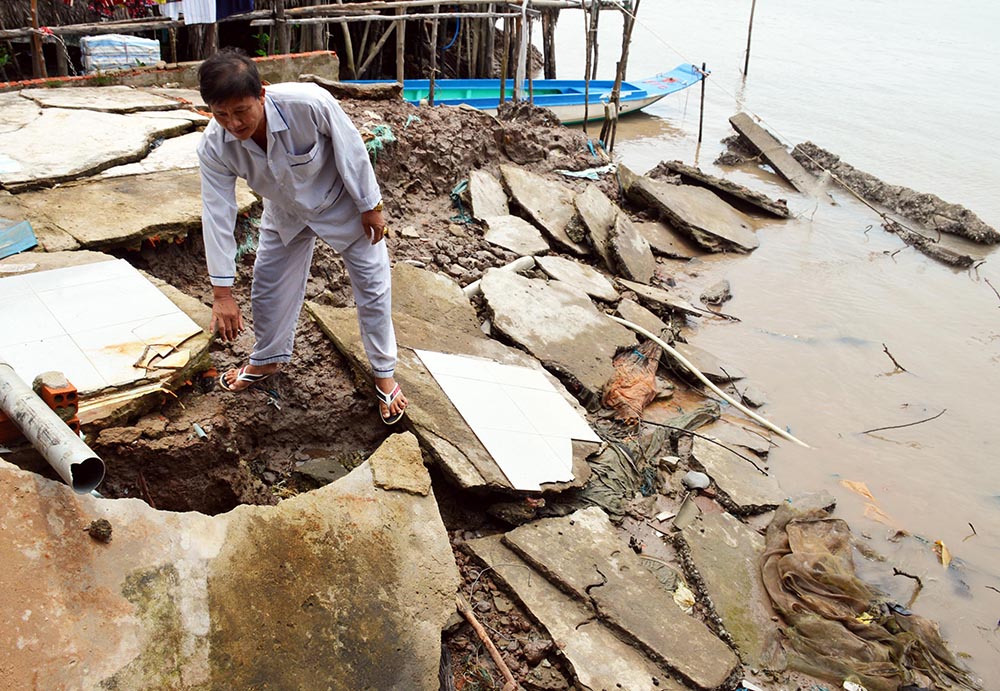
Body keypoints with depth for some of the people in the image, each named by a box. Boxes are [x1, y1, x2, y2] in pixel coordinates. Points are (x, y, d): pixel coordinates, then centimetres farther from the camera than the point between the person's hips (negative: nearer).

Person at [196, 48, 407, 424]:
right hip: (286, 212, 3)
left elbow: (351, 149, -24)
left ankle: (384, 375, 18)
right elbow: (217, 216, -24)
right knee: (268, 285, 11)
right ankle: (267, 359, 39)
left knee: (372, 284, 0)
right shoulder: (214, 147, -28)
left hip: (342, 199, -3)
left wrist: (371, 207, -14)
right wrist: (222, 293, -22)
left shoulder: (309, 103, -40)